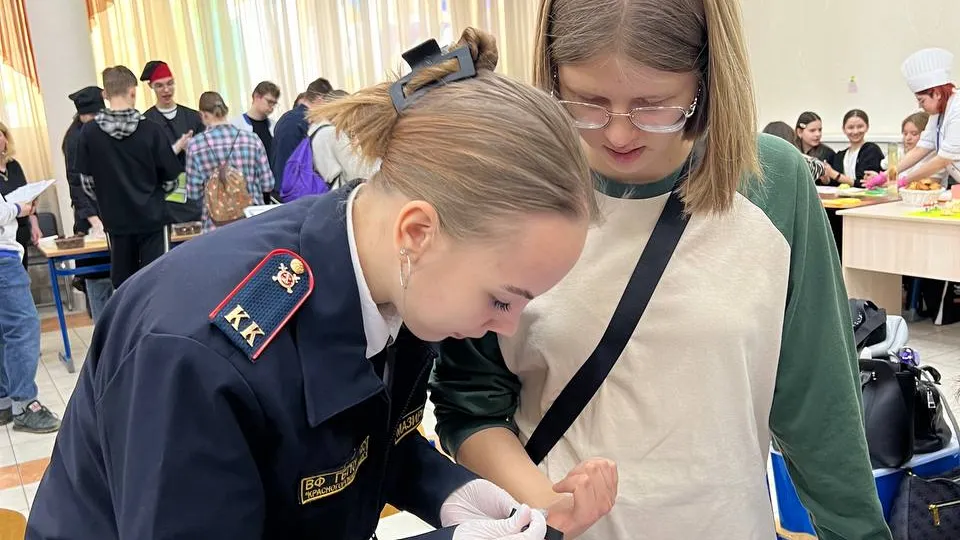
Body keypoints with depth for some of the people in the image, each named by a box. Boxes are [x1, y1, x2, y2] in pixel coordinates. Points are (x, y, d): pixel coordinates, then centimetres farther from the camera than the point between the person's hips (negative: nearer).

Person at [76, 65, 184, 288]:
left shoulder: (89, 132, -6)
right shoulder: (151, 130, -11)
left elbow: (87, 180, 3)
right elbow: (170, 177, -3)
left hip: (115, 219, 2)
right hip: (151, 216, -2)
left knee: (123, 286, 12)